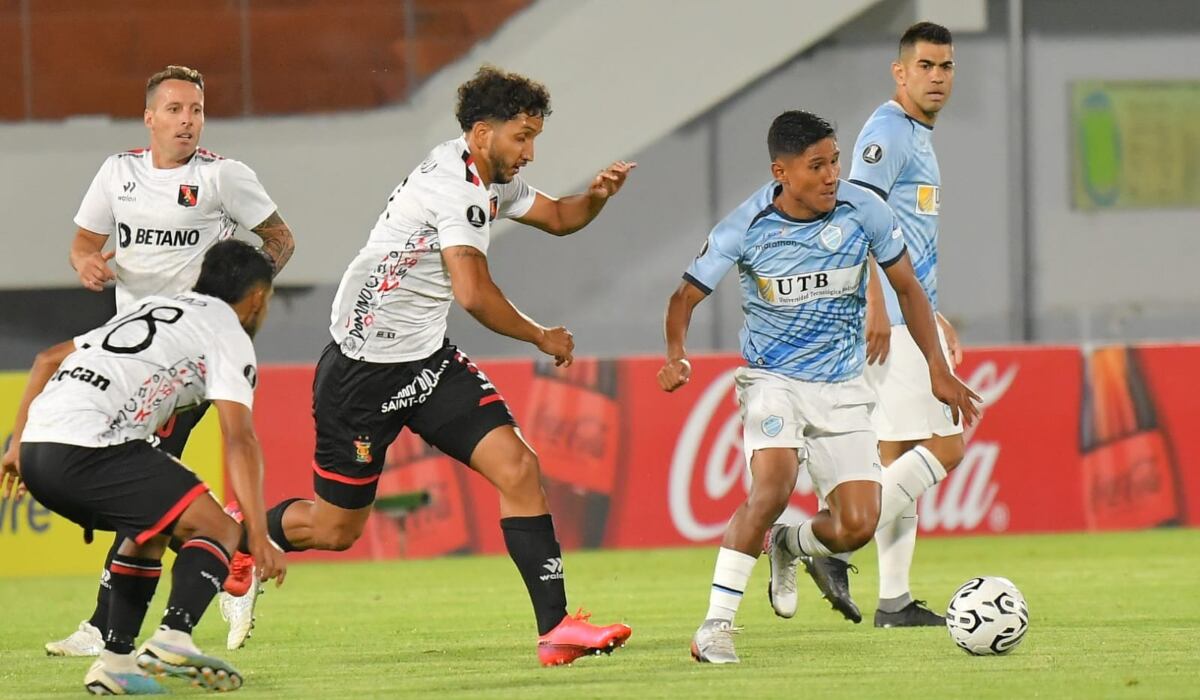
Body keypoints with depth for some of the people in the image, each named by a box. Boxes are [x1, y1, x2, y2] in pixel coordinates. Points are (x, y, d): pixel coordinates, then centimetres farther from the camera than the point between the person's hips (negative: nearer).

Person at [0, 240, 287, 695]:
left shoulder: (152, 310, 31)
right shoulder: (228, 335, 7)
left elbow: (49, 360, 31)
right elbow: (239, 441, -6)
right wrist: (258, 534, -11)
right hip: (88, 448, -8)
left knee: (151, 529, 27)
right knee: (217, 528, -4)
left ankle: (115, 661, 18)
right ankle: (173, 639, -26)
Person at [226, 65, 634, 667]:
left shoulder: (491, 181, 9)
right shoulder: (455, 187, -22)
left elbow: (557, 217, 24)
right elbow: (474, 295, -28)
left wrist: (596, 195, 1)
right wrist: (542, 337, -12)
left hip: (427, 359, 9)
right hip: (363, 368, -9)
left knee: (517, 468, -10)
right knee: (335, 527, 3)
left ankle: (555, 627, -12)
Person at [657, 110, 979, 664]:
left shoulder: (863, 211, -10)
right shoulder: (745, 228, -14)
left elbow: (907, 288, 4)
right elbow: (687, 296, -4)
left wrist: (937, 369, 1)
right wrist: (677, 357, -23)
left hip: (842, 387, 3)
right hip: (772, 379, -3)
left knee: (856, 525, -10)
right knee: (773, 485, -30)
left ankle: (788, 545, 26)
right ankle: (717, 623, -20)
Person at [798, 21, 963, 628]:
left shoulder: (919, 138, 21)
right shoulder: (888, 131, -10)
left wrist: (935, 318, 30)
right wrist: (876, 308, -27)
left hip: (908, 317, 10)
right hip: (889, 320, -10)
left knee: (899, 456, 9)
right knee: (945, 447, -13)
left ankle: (894, 601, 10)